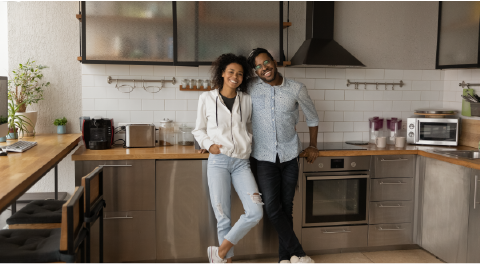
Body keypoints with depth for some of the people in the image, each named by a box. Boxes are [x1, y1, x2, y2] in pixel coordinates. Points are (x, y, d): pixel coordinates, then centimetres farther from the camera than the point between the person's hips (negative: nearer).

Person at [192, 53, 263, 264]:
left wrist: (248, 147, 10)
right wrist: (209, 144, -6)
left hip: (241, 163, 2)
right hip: (218, 161, -2)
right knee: (223, 217, 0)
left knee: (255, 212, -11)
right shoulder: (207, 98, 5)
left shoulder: (246, 100, 10)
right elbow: (199, 130, 11)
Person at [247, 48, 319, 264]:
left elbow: (312, 118, 13)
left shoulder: (296, 89, -1)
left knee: (286, 207, 6)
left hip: (290, 156, 1)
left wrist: (312, 146, 11)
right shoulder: (251, 88, -3)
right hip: (264, 157, -1)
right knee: (272, 208, -10)